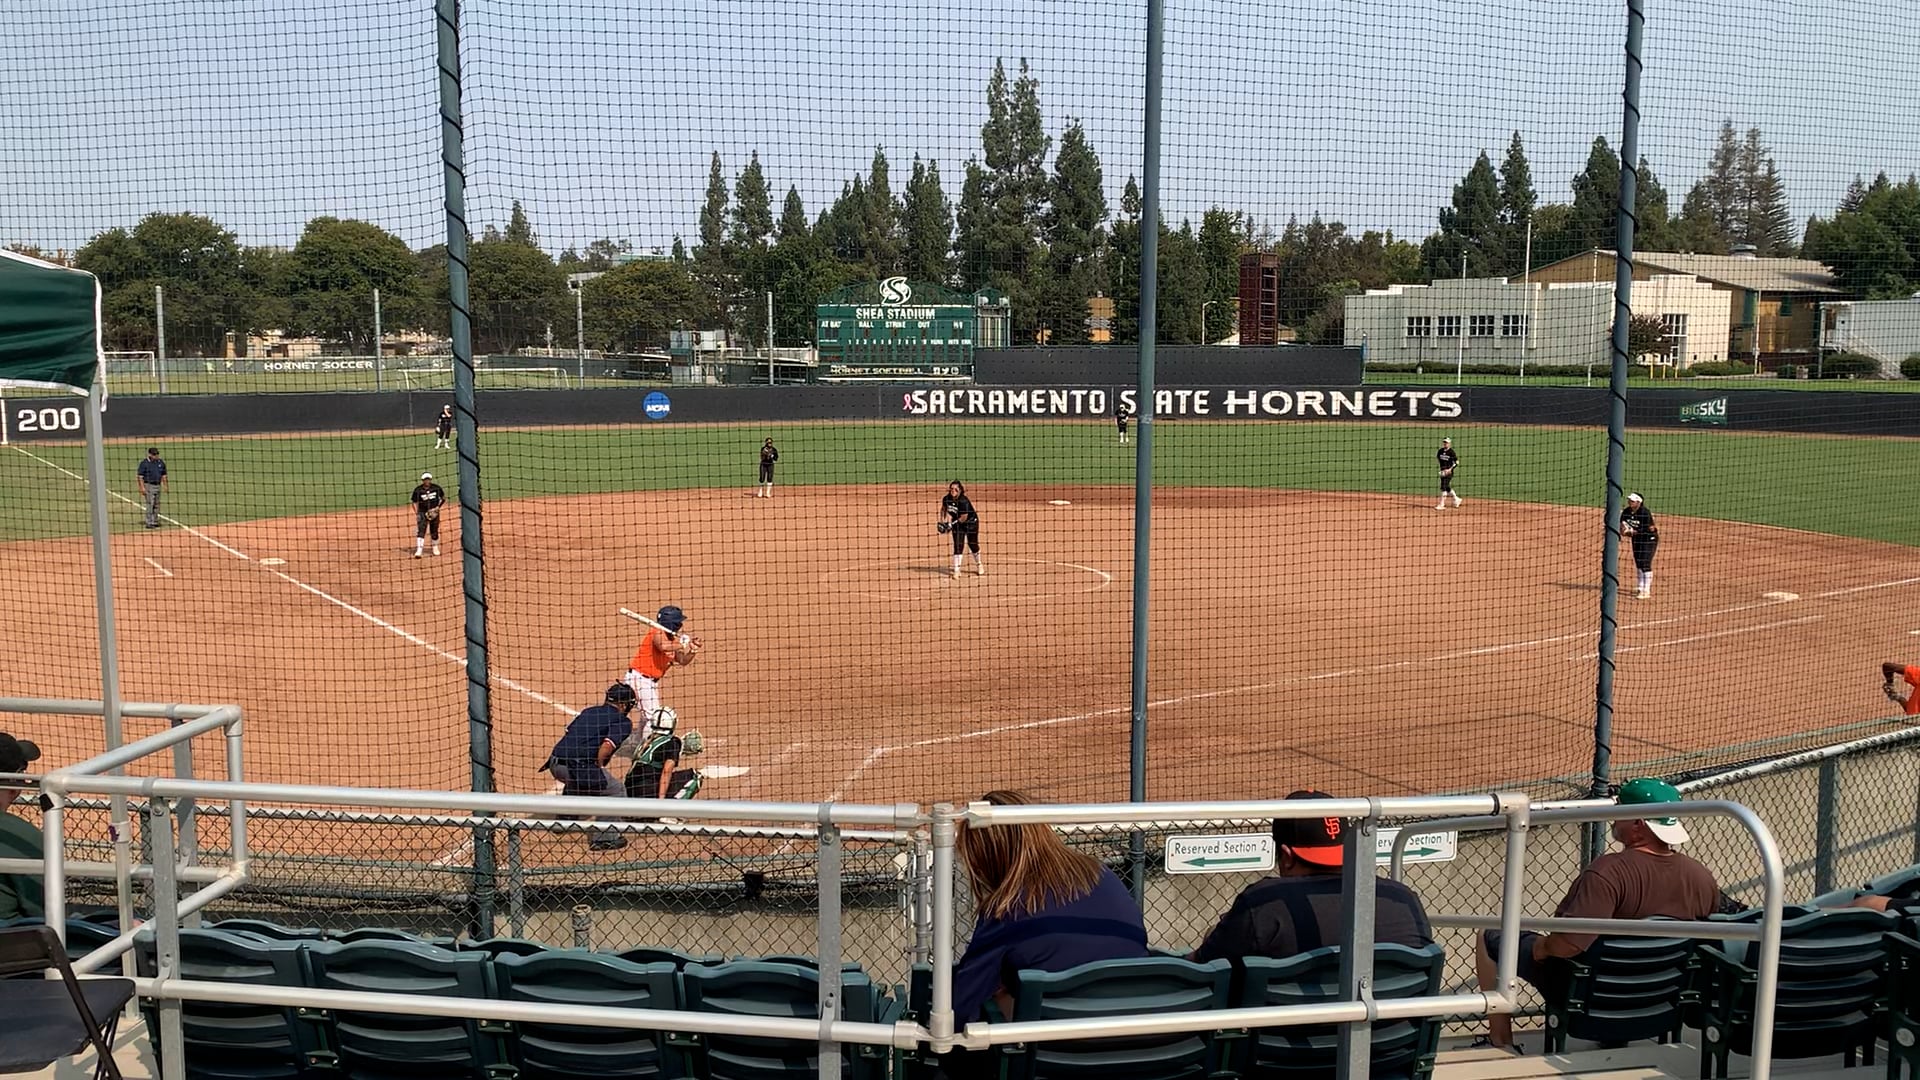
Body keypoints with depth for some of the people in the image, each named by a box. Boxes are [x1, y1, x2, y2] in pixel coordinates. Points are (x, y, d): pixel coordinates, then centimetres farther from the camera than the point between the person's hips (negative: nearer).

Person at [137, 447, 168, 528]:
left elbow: (163, 475, 17)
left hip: (158, 485, 6)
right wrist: (142, 487, -17)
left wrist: (165, 485, 11)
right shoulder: (144, 463, -9)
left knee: (156, 505, 11)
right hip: (149, 486, -6)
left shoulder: (161, 463, 9)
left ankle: (155, 522, 19)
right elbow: (140, 476, -11)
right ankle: (149, 523, -8)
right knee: (150, 504, -9)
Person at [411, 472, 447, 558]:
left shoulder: (436, 488, -3)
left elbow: (443, 498, 9)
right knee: (421, 531, -13)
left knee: (434, 531, 9)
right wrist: (417, 514, -10)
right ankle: (418, 551, -18)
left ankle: (435, 548, 31)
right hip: (422, 513, -2)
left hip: (434, 513, 2)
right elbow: (415, 502, 0)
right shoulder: (418, 490, -7)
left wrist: (438, 507, -5)